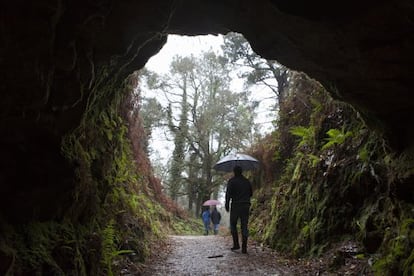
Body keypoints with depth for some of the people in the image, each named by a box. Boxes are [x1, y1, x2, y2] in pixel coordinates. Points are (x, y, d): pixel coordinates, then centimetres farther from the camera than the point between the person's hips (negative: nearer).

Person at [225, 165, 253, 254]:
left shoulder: (232, 181, -4)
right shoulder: (247, 181, 11)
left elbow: (228, 193, -11)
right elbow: (251, 193, 16)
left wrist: (227, 204, -6)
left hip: (236, 205, -4)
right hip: (246, 206, 4)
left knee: (233, 225, 11)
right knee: (244, 226, 4)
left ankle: (236, 244, 5)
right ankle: (244, 247, 0)